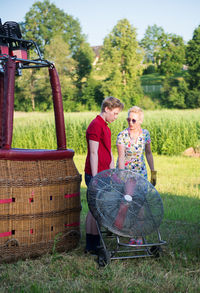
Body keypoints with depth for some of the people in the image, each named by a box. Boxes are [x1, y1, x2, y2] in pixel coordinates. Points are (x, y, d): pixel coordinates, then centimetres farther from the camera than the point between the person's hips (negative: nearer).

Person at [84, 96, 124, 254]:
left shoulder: (106, 127, 19)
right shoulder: (95, 125, -12)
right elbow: (93, 153, -16)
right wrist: (95, 178, -19)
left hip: (104, 176, 9)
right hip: (96, 175, -9)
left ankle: (96, 243, 15)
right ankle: (91, 246, 0)